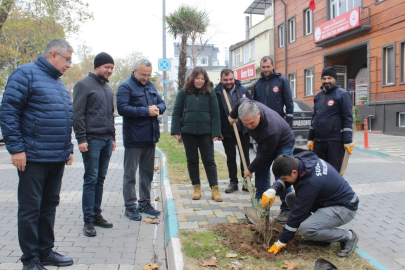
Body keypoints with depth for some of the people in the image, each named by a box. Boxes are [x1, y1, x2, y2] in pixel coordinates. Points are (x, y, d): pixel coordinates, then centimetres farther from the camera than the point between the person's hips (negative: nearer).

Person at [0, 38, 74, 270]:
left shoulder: (58, 83, 18)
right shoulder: (26, 74, -7)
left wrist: (68, 149, 18)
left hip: (57, 159, 8)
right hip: (33, 157, -8)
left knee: (49, 206, 14)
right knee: (30, 208, 2)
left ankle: (46, 251, 26)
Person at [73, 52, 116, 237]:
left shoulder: (108, 88, 18)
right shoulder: (84, 85, -5)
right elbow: (77, 114, -11)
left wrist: (113, 137, 19)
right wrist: (81, 138, -16)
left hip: (107, 140, 7)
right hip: (92, 140, -7)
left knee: (100, 179, 10)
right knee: (91, 179, -4)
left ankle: (97, 215, 19)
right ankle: (88, 220, 4)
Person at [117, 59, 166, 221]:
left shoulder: (151, 86, 14)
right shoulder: (126, 87, -9)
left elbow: (162, 103, 16)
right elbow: (122, 108, -21)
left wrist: (158, 108, -8)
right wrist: (146, 111, -22)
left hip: (150, 137, 7)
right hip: (134, 139, -7)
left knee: (147, 172, 15)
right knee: (130, 174, 2)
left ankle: (145, 203, 27)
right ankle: (130, 207, 11)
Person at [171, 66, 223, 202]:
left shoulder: (210, 93, 2)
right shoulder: (183, 93, 2)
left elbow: (215, 114, 0)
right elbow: (176, 112, 2)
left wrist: (216, 133, -7)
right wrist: (175, 131, -6)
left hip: (205, 132, -1)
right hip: (188, 132, 1)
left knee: (209, 160, 2)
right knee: (192, 160, 9)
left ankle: (215, 189, 7)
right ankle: (196, 188, 21)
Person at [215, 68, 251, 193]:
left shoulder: (243, 89, 3)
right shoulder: (217, 93, -4)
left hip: (243, 130, 1)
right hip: (227, 131, -1)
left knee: (245, 156, 8)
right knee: (230, 157, 9)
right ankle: (233, 183, 20)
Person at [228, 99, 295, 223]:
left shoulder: (271, 129, -44)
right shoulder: (245, 105, -29)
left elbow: (265, 154, -30)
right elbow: (241, 100, -1)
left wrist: (250, 169, -17)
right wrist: (232, 115, 13)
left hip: (283, 144, -7)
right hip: (264, 143, 7)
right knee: (260, 173, 3)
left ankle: (286, 210, -4)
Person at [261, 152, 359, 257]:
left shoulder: (310, 182, -32)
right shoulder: (302, 160, -10)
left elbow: (298, 213, -25)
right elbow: (283, 180, 6)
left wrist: (282, 242, -15)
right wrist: (272, 190, -16)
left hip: (345, 207, -9)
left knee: (306, 229, -27)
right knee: (290, 198, 3)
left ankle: (348, 236, -4)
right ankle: (320, 234, 6)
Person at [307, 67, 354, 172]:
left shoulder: (342, 94, -3)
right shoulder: (318, 96, 17)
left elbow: (348, 118, -8)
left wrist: (348, 141, -14)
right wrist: (310, 139, 19)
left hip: (335, 141, -6)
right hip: (318, 141, 7)